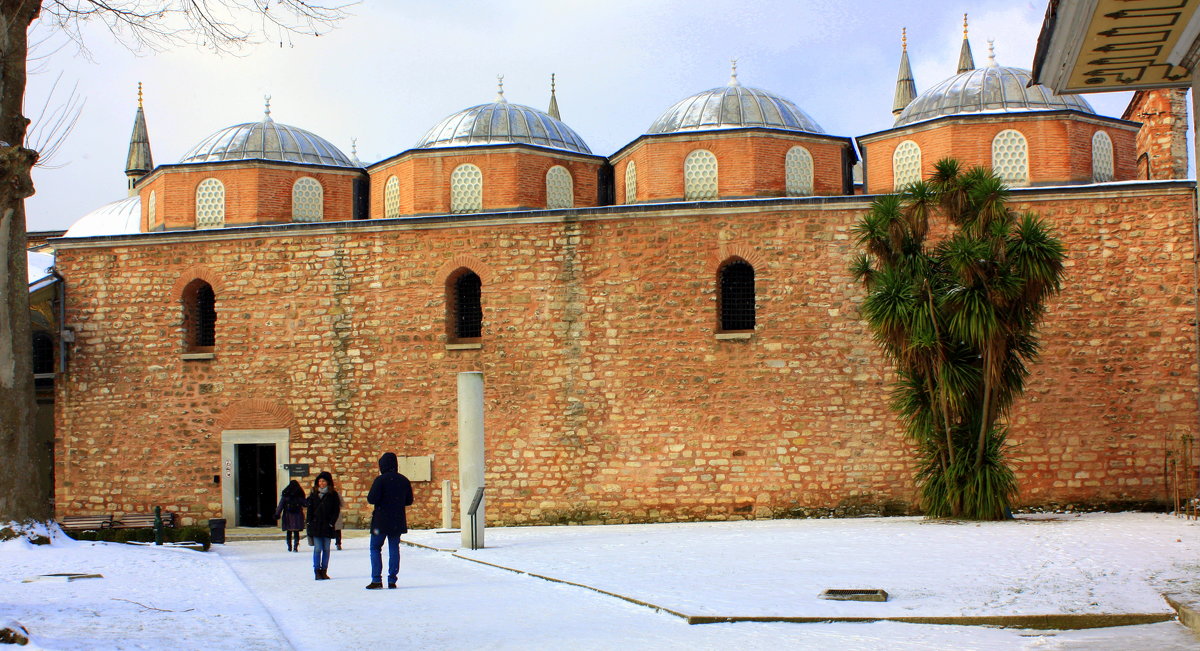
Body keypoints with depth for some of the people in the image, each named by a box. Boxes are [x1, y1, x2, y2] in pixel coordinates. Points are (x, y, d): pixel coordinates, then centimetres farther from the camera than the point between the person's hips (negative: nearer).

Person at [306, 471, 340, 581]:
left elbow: (336, 510, 1)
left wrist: (331, 522, -7)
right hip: (316, 525, 0)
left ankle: (324, 571, 9)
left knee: (326, 549, 3)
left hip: (327, 526, 0)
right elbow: (310, 509, 9)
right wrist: (310, 523, 0)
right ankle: (317, 571, -2)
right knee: (317, 549, -5)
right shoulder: (314, 494, 8)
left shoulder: (333, 495, 2)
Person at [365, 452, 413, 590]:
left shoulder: (380, 480, -11)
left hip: (381, 521, -4)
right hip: (397, 521, 4)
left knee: (375, 548, 5)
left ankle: (376, 579, -3)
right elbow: (409, 501, 10)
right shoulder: (404, 480, 5)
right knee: (394, 549, 7)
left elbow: (372, 499, -18)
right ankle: (392, 580, 4)